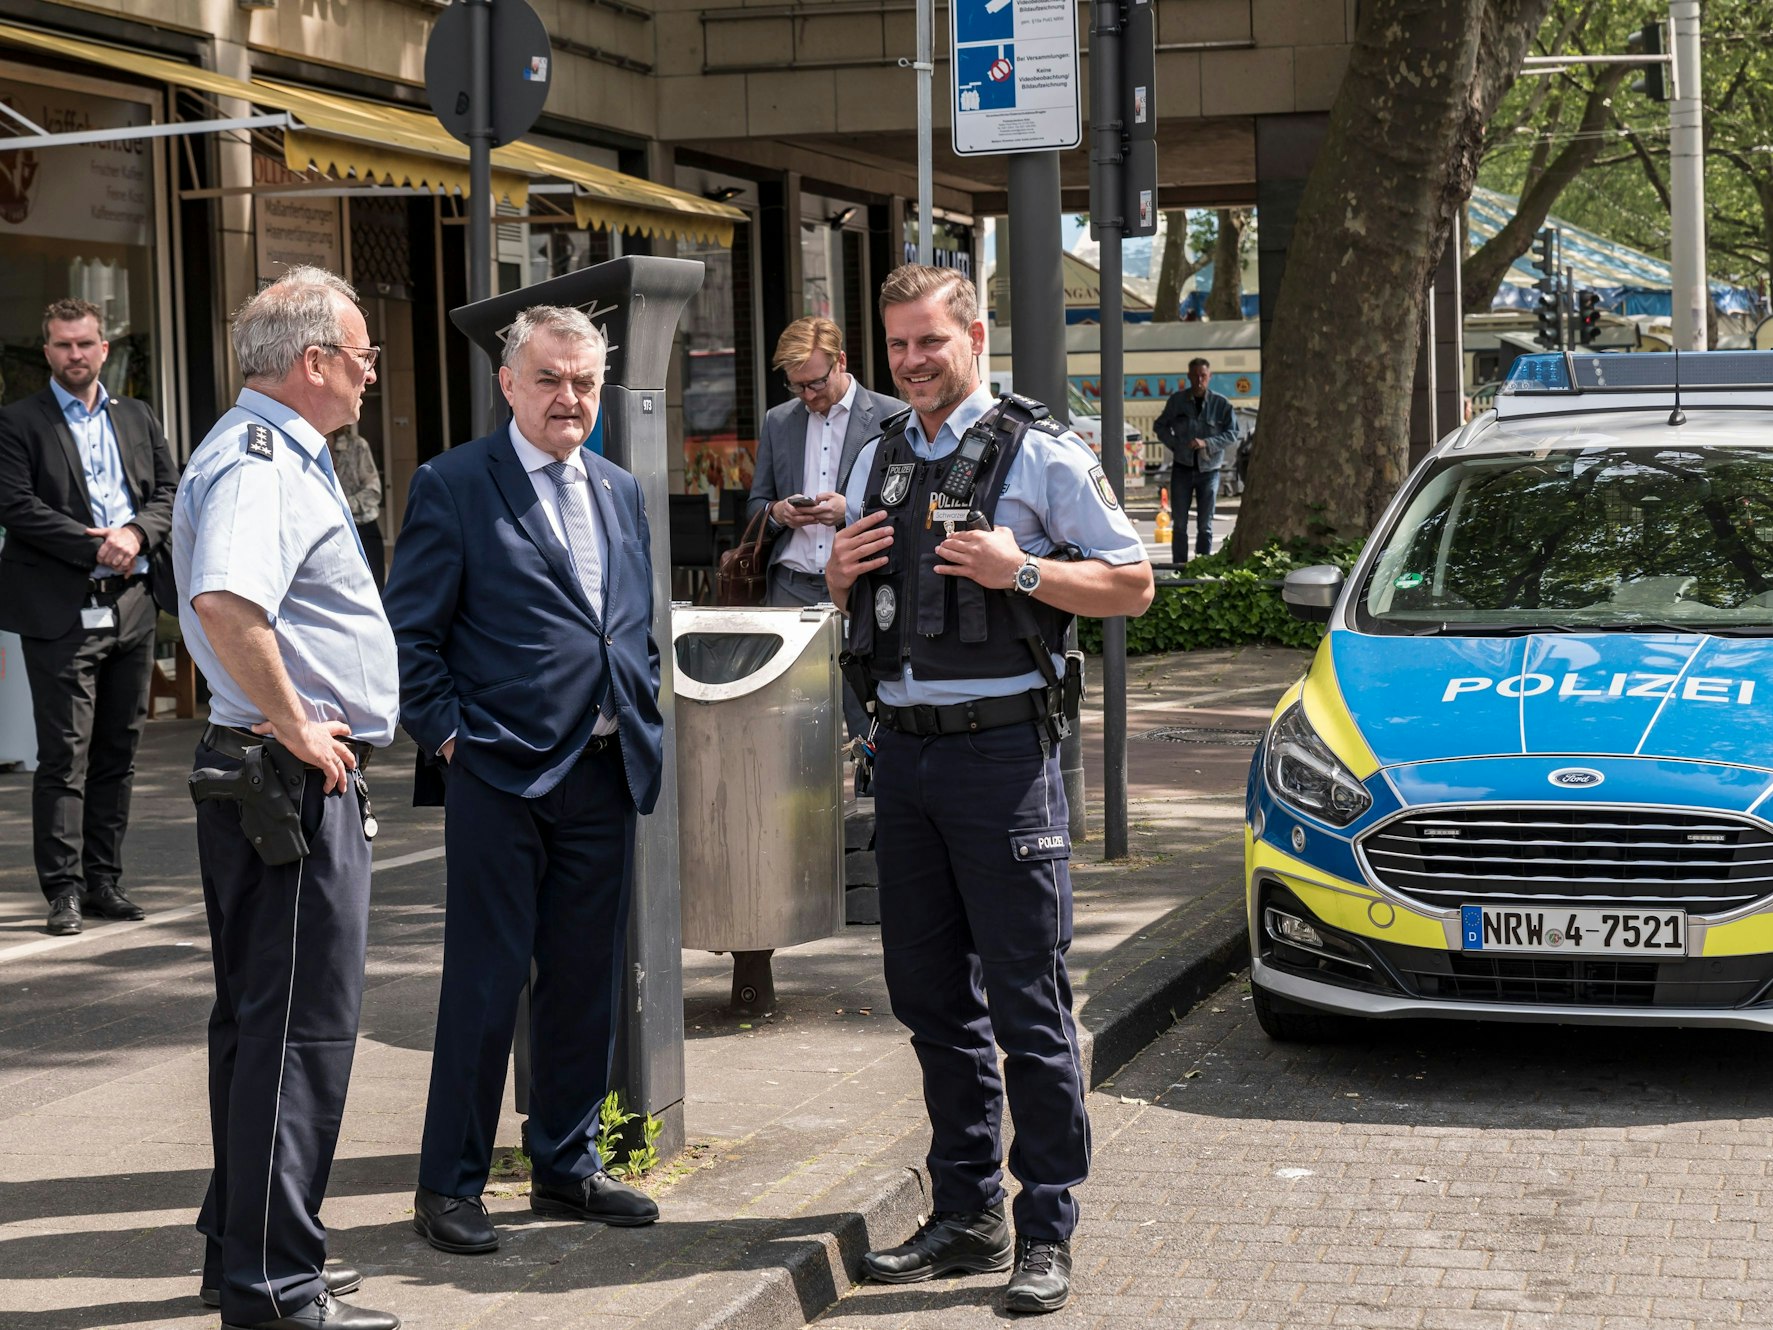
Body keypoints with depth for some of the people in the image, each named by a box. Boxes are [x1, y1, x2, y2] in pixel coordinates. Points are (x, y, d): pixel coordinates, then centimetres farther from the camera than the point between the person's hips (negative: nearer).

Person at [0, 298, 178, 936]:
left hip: (132, 604, 5)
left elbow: (168, 490, 12)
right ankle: (63, 889, -1)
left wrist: (136, 534, -8)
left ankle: (104, 880, 16)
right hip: (61, 612, -5)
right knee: (64, 756, -5)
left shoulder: (136, 417, 16)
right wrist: (95, 546, -16)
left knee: (118, 752, 9)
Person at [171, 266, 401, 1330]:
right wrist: (296, 727, -25)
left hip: (287, 775, 11)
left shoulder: (270, 453, 18)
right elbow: (224, 604, -36)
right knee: (302, 1027, -7)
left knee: (262, 1020, 17)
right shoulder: (261, 465, -17)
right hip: (298, 783, -11)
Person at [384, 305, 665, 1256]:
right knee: (486, 983, -2)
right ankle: (449, 1186, 8)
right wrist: (447, 734, -10)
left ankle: (566, 1167, 24)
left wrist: (644, 723, 11)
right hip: (501, 775, -6)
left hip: (606, 775, 6)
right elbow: (411, 633, -5)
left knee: (584, 980, 12)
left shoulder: (620, 492, 14)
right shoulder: (452, 486, -4)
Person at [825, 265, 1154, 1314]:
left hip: (1002, 747, -6)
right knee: (931, 998, 10)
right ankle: (967, 1214, 20)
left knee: (1028, 1007, -4)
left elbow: (1133, 585, -3)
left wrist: (1022, 570, -17)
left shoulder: (1042, 452, -3)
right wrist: (843, 572, 4)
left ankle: (1048, 1231, 3)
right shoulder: (879, 461, 16)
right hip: (904, 747, 6)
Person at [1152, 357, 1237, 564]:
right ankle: (1178, 568, 3)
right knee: (1180, 523, 0)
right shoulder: (1177, 401, 4)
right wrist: (1175, 444, -2)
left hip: (1208, 469, -1)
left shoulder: (1221, 404, -1)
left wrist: (1206, 443, -17)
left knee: (1205, 525, 3)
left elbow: (1232, 435, -3)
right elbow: (1160, 427, 14)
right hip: (1182, 468, 1)